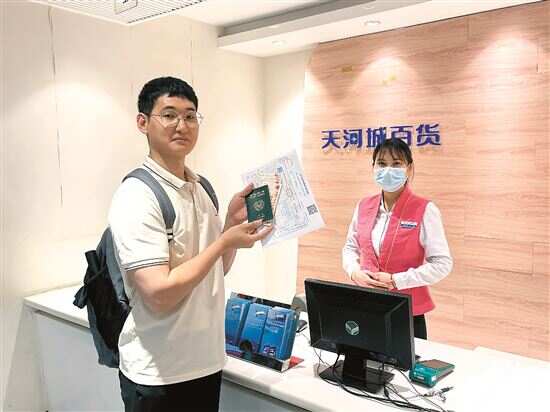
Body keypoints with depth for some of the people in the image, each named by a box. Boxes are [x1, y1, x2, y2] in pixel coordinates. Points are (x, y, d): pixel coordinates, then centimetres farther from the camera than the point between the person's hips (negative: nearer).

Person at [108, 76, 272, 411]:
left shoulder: (202, 188, 4)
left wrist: (233, 222, -4)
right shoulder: (137, 196, -19)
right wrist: (225, 242, -18)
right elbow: (159, 295, -25)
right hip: (159, 375, -6)